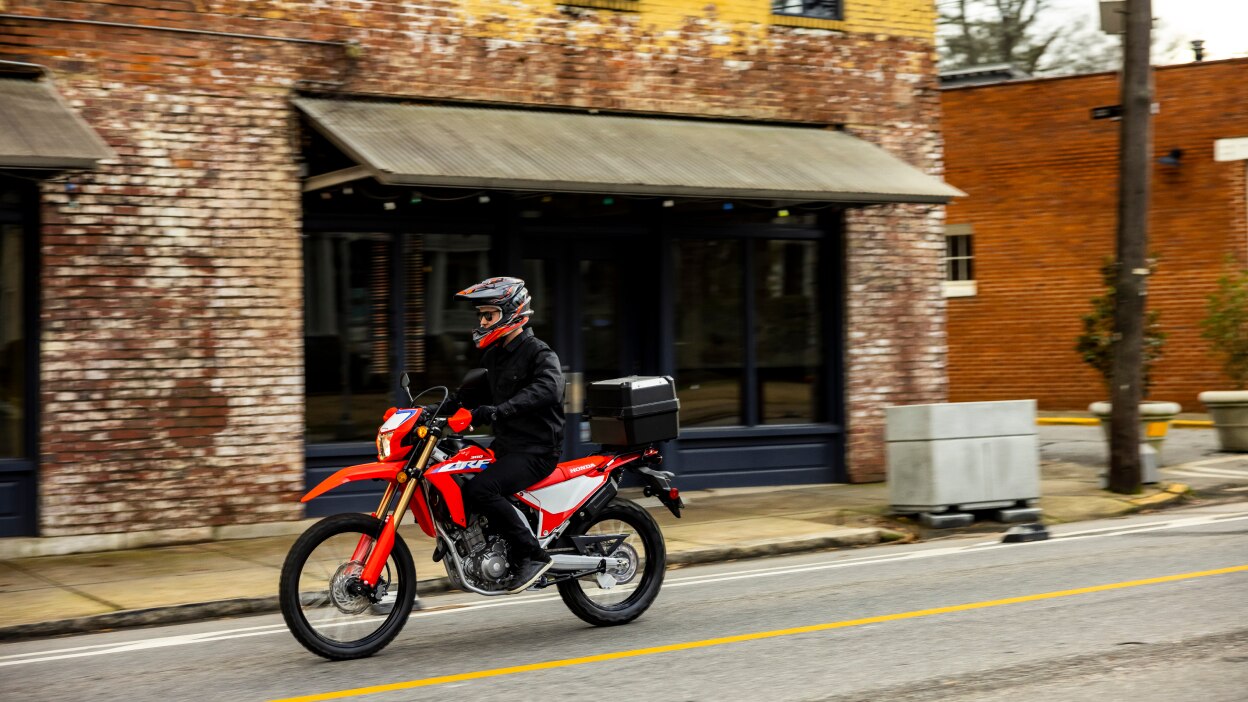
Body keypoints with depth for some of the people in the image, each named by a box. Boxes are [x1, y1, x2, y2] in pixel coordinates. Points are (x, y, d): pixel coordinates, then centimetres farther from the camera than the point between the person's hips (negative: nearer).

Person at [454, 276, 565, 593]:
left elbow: (547, 389, -31)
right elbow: (475, 392, 26)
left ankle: (532, 555, -21)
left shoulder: (538, 353, -11)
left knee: (480, 489, -29)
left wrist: (498, 410, -42)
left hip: (535, 451, -9)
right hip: (504, 445, 9)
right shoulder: (493, 355, 17)